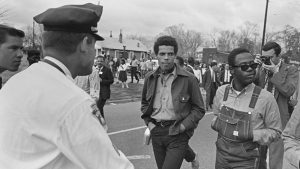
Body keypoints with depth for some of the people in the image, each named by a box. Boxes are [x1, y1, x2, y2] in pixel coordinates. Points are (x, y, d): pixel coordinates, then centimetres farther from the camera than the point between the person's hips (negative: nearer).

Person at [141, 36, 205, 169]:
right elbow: (144, 103, 18)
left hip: (177, 134, -4)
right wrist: (149, 122, 4)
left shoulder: (188, 79, -9)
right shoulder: (150, 78, 3)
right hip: (156, 132, 5)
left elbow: (199, 109, -2)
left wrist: (183, 126, -12)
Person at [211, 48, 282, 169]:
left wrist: (252, 134, -21)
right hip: (221, 155, 4)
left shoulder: (266, 97, -15)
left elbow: (275, 132, -6)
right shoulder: (221, 91, -5)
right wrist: (216, 123, -10)